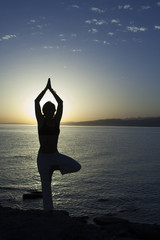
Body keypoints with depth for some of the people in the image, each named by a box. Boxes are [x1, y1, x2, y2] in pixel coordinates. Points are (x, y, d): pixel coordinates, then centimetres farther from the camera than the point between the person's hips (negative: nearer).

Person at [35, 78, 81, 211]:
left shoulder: (56, 121, 2)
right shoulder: (41, 121, -5)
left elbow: (60, 102, 1)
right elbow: (36, 101, -11)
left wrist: (51, 89, 6)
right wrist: (46, 88, -3)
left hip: (56, 155, 3)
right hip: (43, 157, -3)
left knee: (77, 167, -15)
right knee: (46, 185, 5)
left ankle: (54, 167, 8)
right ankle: (49, 210, 24)